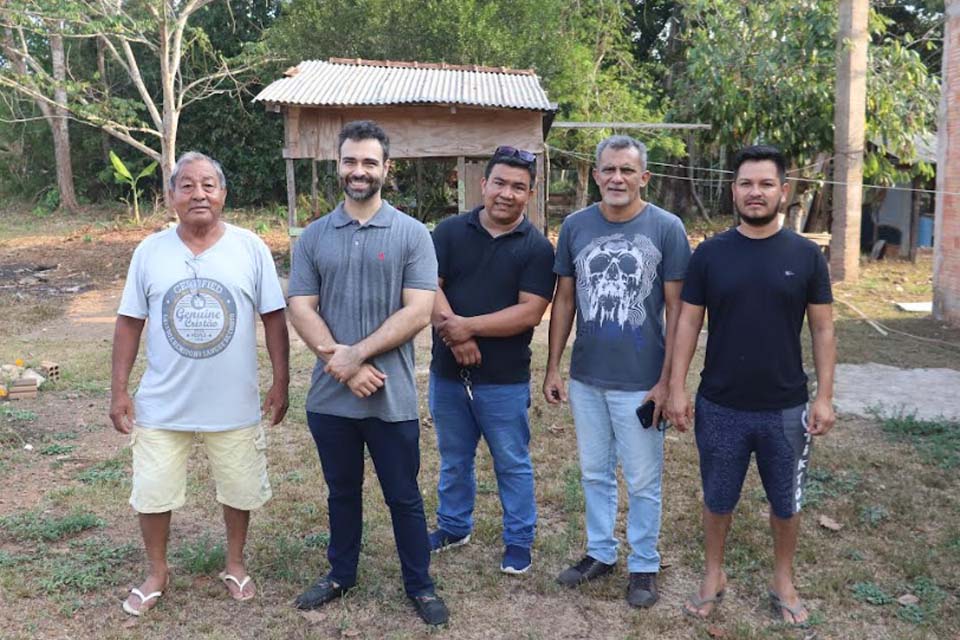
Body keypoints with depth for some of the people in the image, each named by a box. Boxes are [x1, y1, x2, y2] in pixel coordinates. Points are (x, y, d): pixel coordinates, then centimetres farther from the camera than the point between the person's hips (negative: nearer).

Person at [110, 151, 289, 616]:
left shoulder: (251, 248, -6)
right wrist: (119, 390, 0)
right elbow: (129, 323, 3)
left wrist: (281, 382, -3)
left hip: (234, 405, 0)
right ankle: (156, 572, 36)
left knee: (240, 489, 14)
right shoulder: (150, 252, -3)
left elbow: (273, 319, -2)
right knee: (152, 493, 11)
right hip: (162, 405, 1)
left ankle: (235, 563, 39)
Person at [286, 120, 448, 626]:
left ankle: (420, 585, 28)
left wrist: (356, 353, -17)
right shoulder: (313, 237, 4)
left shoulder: (412, 235, -4)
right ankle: (341, 574, 39)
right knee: (342, 492, 20)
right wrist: (341, 365, -15)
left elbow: (417, 312, -12)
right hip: (329, 397, 3)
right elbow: (301, 309, -2)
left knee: (403, 497, 10)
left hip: (391, 399, -2)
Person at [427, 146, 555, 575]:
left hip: (505, 380, -3)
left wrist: (468, 325, -21)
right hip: (447, 373, 3)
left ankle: (519, 541, 28)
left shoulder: (537, 248, -6)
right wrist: (455, 337, -21)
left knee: (512, 464, 11)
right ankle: (453, 527, 40)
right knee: (454, 459, 20)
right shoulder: (450, 231, 1)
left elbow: (530, 313, -15)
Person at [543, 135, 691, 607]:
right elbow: (564, 299, 6)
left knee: (643, 480, 10)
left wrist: (667, 380, -9)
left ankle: (644, 565, 29)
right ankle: (600, 552, 36)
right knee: (595, 473, 18)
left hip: (640, 382, -3)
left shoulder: (667, 228, -8)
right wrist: (553, 367, 4)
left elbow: (676, 308, -6)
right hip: (585, 378, 3)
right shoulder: (575, 226, 1)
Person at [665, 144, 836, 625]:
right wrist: (677, 388, -5)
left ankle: (783, 581, 37)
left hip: (786, 409, 0)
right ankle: (713, 576, 35)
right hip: (720, 407, 0)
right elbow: (688, 322, 0)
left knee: (786, 502, 16)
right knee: (718, 500, 15)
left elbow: (822, 329, 1)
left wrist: (824, 396, -4)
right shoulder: (709, 253, -3)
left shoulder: (805, 255, -3)